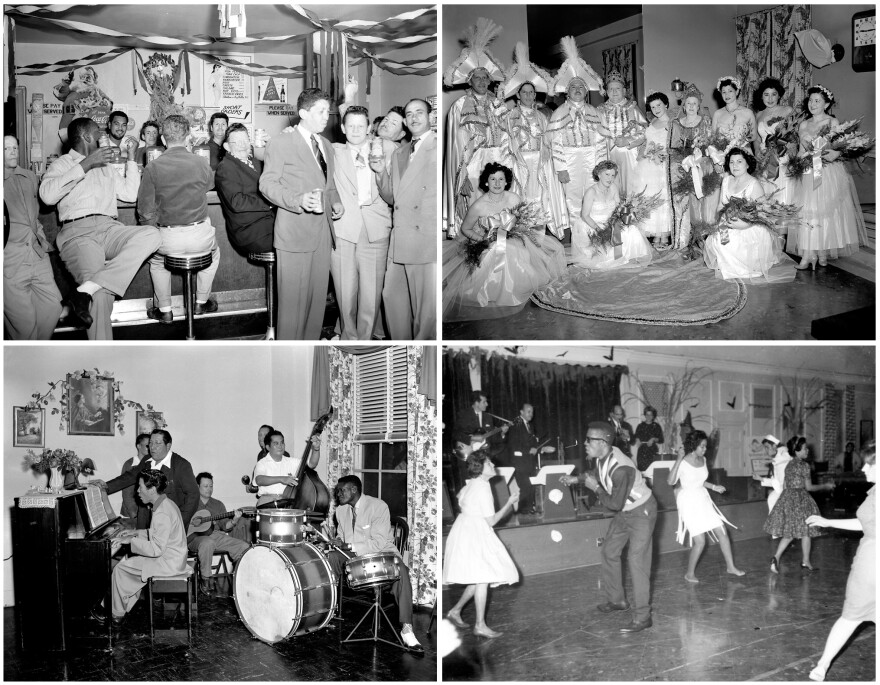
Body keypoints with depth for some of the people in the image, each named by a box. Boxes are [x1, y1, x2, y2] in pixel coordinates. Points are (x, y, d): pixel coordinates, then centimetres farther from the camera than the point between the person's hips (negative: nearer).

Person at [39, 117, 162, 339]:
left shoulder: (104, 166, 33)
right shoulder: (63, 163, 16)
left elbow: (131, 194, 26)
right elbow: (47, 195, -5)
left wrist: (131, 160, 24)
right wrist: (84, 166, -5)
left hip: (109, 229, 5)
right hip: (78, 231, -5)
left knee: (151, 235, -30)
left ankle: (87, 289, -36)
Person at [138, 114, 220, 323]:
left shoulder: (152, 168, -12)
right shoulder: (201, 163, -9)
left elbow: (145, 213, -8)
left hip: (169, 239, 0)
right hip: (201, 237, 1)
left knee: (156, 259, 34)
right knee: (214, 251, 36)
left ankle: (164, 310, 36)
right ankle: (202, 302, 41)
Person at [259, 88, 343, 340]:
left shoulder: (326, 145, 20)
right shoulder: (280, 143, -2)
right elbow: (267, 183, -6)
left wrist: (336, 203, 8)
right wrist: (298, 200, -22)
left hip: (323, 232, 7)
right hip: (295, 232, -6)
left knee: (318, 298, 8)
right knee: (293, 300, -6)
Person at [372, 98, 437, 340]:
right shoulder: (398, 153, 20)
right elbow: (390, 197, 19)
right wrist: (381, 172, 5)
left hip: (427, 239, -7)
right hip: (399, 240, 7)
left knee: (427, 305, -5)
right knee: (392, 295, 13)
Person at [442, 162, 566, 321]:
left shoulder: (514, 199, -9)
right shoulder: (479, 206, -20)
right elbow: (465, 229, -5)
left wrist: (526, 231, -8)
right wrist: (483, 240, -18)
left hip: (513, 241, 4)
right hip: (488, 248, -4)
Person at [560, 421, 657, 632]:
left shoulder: (620, 469, -35)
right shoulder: (603, 457, -9)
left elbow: (615, 504, -30)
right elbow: (600, 474, 15)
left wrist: (595, 488, -20)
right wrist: (578, 478, 6)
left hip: (641, 512, -10)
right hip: (625, 511, 10)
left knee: (636, 560, -14)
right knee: (609, 552, 16)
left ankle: (642, 617, -10)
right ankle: (616, 600, 33)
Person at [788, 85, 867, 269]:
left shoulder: (833, 122, 0)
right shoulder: (803, 125, 12)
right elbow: (802, 151, 13)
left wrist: (833, 154, -29)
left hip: (829, 172, -3)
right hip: (808, 173, 3)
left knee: (827, 210, -3)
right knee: (806, 211, -7)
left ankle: (824, 252, 5)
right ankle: (808, 253, -9)